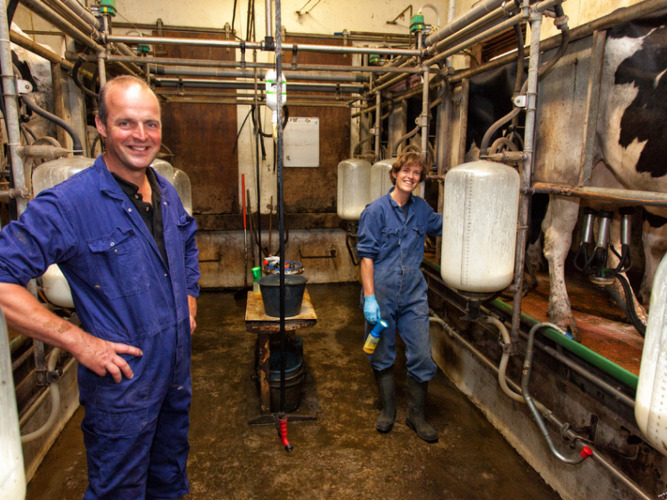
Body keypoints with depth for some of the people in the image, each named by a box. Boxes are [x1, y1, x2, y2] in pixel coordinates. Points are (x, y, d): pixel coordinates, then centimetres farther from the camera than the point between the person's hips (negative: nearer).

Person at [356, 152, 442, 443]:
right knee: (382, 357, 12)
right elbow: (366, 256, -11)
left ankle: (416, 415, 26)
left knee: (422, 357, 5)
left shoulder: (421, 209, 6)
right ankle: (388, 409, 35)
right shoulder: (376, 210, -9)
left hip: (413, 294, 4)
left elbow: (442, 226, 27)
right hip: (382, 293, -3)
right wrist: (369, 297, -17)